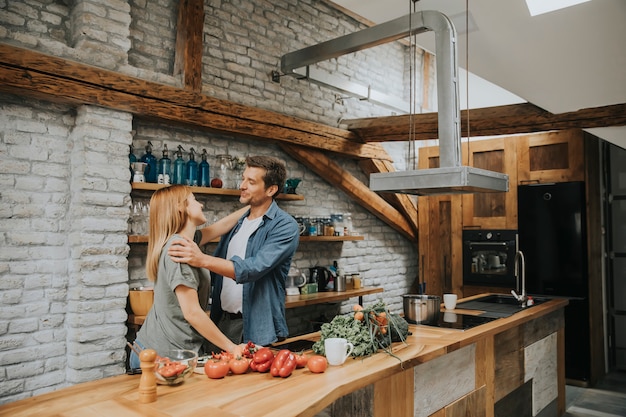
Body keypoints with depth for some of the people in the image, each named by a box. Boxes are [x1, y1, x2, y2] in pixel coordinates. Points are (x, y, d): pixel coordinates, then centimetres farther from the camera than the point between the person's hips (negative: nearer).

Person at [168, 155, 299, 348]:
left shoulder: (285, 226, -13)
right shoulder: (237, 221, 10)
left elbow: (254, 268, -27)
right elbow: (217, 268, 18)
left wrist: (202, 260, -34)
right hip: (222, 321, 7)